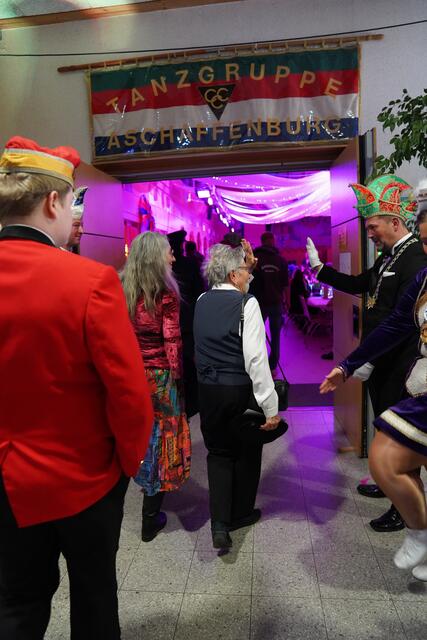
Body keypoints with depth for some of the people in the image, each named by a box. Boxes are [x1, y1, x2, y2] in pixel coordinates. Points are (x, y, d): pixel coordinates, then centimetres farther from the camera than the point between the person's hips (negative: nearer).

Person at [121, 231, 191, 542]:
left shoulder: (121, 290, 0)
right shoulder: (166, 294, -15)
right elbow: (172, 342, -14)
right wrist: (178, 376, -3)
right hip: (160, 376, -5)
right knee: (160, 437, 7)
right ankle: (151, 519, 19)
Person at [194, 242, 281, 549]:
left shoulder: (202, 302, 2)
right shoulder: (247, 303, -15)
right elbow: (256, 358, -20)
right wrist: (271, 407, -18)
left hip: (207, 389, 5)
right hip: (240, 389, -4)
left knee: (219, 452, 17)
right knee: (247, 451, 18)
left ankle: (220, 524, 7)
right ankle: (241, 513, 35)